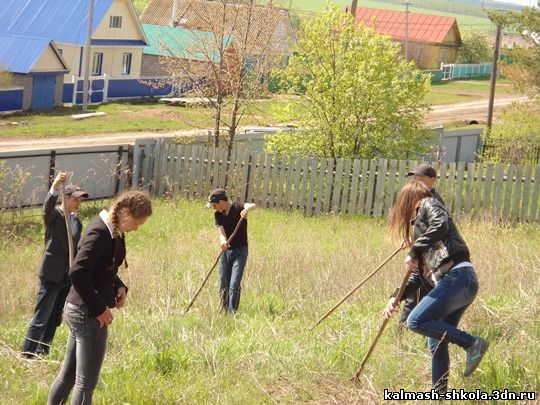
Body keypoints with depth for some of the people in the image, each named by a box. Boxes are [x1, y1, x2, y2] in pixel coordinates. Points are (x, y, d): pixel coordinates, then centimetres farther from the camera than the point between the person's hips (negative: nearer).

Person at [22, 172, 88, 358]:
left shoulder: (76, 221, 12)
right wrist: (55, 186, -52)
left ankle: (42, 354, 21)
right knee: (41, 319, -6)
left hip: (67, 277, 7)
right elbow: (48, 205, -33)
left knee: (55, 319, 11)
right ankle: (26, 355, -1)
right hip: (51, 275, -7)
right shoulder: (54, 215, -9)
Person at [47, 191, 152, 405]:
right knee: (86, 383, -2)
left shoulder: (112, 232, 8)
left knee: (67, 375, 18)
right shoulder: (99, 233, -21)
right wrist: (99, 308, -22)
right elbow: (77, 273, -28)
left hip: (79, 310, 10)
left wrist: (118, 286, 2)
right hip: (88, 314, -10)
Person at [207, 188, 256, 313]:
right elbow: (221, 232, -11)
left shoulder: (237, 207, -11)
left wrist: (247, 209, -55)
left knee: (234, 285, -14)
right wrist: (223, 241, -34)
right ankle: (224, 311, 20)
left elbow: (253, 205, -30)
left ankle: (232, 312, -12)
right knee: (223, 285, 7)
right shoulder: (218, 214, 3)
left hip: (240, 251, -5)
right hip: (226, 251, 5)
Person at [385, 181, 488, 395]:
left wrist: (414, 252, -13)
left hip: (458, 277, -9)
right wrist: (397, 297, 22)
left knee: (416, 321, -19)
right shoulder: (418, 224, 30)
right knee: (436, 343, 9)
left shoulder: (429, 205, 6)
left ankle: (472, 343, -15)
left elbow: (441, 225, -19)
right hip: (454, 282, 9)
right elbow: (419, 274, 29)